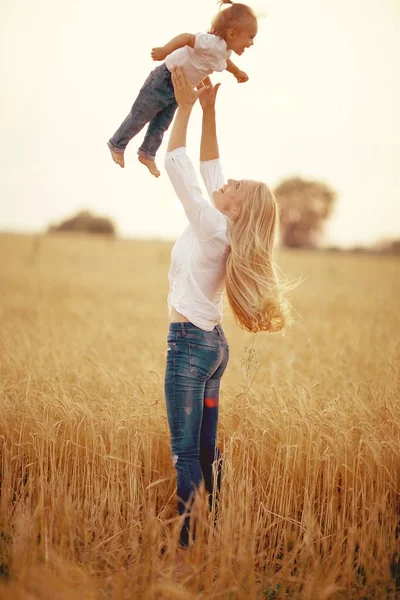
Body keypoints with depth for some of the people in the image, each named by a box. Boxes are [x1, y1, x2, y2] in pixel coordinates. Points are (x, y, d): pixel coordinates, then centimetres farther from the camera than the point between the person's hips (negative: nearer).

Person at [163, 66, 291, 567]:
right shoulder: (226, 228, 7)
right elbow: (208, 167, 17)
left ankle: (184, 540, -7)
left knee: (185, 449, -8)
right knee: (205, 447, 12)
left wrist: (186, 107, -8)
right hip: (211, 343, 9)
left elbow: (176, 165, -15)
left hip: (190, 343, -9)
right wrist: (207, 111, 15)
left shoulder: (211, 226, -14)